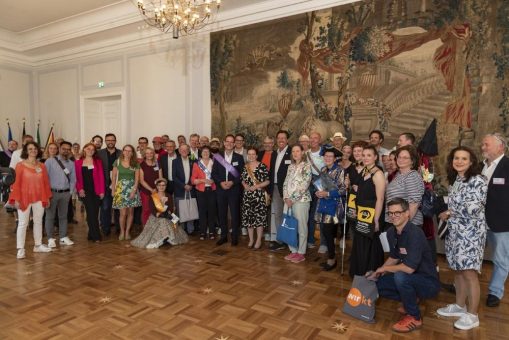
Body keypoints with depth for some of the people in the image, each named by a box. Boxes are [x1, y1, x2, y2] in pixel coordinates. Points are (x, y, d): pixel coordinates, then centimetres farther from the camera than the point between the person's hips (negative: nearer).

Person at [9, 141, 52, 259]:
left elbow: (46, 182, 8)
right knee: (23, 223, 1)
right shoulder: (20, 165, -4)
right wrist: (16, 199, -11)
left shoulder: (42, 166, 6)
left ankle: (38, 245, 23)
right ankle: (20, 249, 7)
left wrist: (47, 197, 6)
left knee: (38, 222, 12)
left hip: (39, 198, 4)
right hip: (24, 198, -4)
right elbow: (17, 183, -6)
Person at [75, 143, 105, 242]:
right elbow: (77, 177, 5)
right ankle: (96, 236, -1)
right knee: (91, 212, -5)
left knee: (94, 213, 4)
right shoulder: (78, 162, 7)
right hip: (85, 191, -1)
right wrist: (80, 189, -8)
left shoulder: (98, 162, 6)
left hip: (96, 191, 1)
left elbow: (101, 177, 2)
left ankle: (91, 234, 17)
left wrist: (102, 191, -5)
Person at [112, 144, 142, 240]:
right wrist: (113, 190, -2)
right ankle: (122, 231, 13)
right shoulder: (117, 162, 2)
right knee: (123, 213, -5)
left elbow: (137, 178, 0)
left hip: (132, 189, 1)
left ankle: (127, 231, 19)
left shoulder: (135, 164, 3)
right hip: (121, 188, -1)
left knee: (130, 212, 6)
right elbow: (113, 177, 4)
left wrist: (134, 190, -10)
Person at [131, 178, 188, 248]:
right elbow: (152, 210, -8)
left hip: (167, 218, 3)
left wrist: (168, 213, -22)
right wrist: (158, 214, -23)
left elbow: (171, 208, -1)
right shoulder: (152, 197, 3)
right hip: (155, 218, -3)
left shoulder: (168, 197, 10)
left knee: (165, 221, -26)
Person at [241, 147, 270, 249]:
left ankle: (258, 241, 12)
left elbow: (267, 181, -7)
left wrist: (256, 186, -16)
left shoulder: (262, 166, -6)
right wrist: (245, 185, -3)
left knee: (259, 217, -2)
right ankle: (251, 240, 22)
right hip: (247, 195, 5)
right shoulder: (245, 167, 9)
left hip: (259, 196, -4)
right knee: (248, 217, 8)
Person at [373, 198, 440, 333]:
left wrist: (384, 268, -18)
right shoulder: (391, 232, -3)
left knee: (400, 276, -34)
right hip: (408, 278, 8)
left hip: (429, 282, -8)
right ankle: (412, 299, 16)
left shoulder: (415, 233, -29)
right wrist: (377, 273, 4)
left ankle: (414, 317, -10)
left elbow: (409, 268, -35)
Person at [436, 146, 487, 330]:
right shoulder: (454, 180, 11)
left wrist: (450, 213, -10)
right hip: (455, 232, 7)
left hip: (470, 233, -7)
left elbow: (474, 207, -19)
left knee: (469, 272, -3)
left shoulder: (478, 180, -12)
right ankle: (460, 306, 29)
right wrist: (447, 216, 4)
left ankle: (472, 315, 9)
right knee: (458, 270, 15)